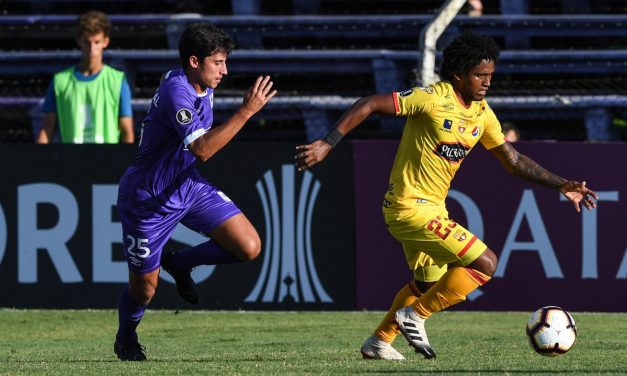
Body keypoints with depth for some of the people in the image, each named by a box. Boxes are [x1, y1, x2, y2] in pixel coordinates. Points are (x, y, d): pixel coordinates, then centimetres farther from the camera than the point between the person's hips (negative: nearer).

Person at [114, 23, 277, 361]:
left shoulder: (201, 86, 0)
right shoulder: (176, 92, -29)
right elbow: (202, 149, -41)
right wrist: (247, 111, -42)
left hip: (188, 186, 8)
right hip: (148, 199, -8)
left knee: (249, 248, -8)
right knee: (144, 289, 5)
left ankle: (178, 263, 16)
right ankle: (126, 339, 38)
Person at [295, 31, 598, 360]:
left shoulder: (482, 114, 4)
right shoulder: (433, 99, -20)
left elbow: (513, 160, 13)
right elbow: (369, 105, -20)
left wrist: (561, 185, 6)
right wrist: (327, 144, -25)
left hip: (431, 208, 9)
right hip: (410, 206, -9)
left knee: (429, 283, 26)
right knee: (485, 263, -13)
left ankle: (379, 342, 38)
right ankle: (414, 317, -2)